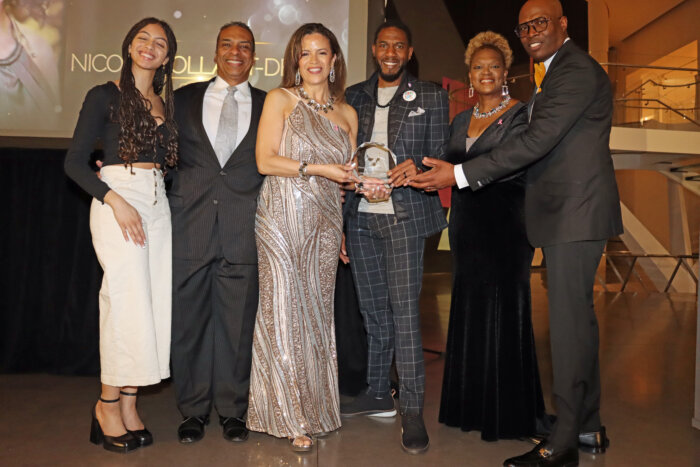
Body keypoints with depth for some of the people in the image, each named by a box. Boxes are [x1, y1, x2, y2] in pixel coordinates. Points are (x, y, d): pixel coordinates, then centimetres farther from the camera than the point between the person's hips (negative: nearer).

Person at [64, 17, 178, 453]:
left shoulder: (165, 104, 16)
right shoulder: (105, 95, 1)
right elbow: (75, 161, -6)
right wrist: (116, 201, -16)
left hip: (157, 203, 5)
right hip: (117, 199, -5)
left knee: (152, 301, 3)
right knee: (129, 299, -9)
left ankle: (129, 404, 13)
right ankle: (109, 403, 7)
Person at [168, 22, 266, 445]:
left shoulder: (268, 106, 11)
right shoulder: (184, 98, 13)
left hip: (243, 230, 0)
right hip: (190, 226, 1)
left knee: (238, 322, 5)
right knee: (189, 320, 6)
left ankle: (233, 409, 21)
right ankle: (193, 410, 22)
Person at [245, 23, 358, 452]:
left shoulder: (347, 114, 15)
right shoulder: (281, 99, 3)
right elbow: (265, 160, -6)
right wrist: (317, 168, -12)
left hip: (324, 222, 4)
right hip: (283, 218, -4)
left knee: (317, 312, 7)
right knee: (284, 312, -3)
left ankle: (314, 408, 20)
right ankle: (290, 417, 10)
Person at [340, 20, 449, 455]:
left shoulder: (431, 96, 7)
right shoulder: (354, 97, 15)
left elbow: (441, 154, 5)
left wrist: (416, 166, -19)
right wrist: (337, 219, 9)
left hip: (404, 217, -3)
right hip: (360, 217, 4)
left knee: (404, 309, -9)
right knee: (373, 310, 11)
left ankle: (413, 409, 0)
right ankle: (378, 394, 25)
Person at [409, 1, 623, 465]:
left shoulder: (577, 70, -11)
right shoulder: (557, 72, 22)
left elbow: (539, 140, -22)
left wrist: (460, 174, -24)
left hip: (576, 213, -11)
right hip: (569, 214, 11)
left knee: (568, 323, -7)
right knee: (578, 319, 14)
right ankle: (588, 428, 26)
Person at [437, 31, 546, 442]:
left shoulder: (520, 114, -4)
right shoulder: (461, 121, 17)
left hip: (505, 227, -6)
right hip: (467, 227, 6)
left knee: (502, 312, -2)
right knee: (468, 313, 9)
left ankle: (506, 413, 12)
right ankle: (472, 405, 22)